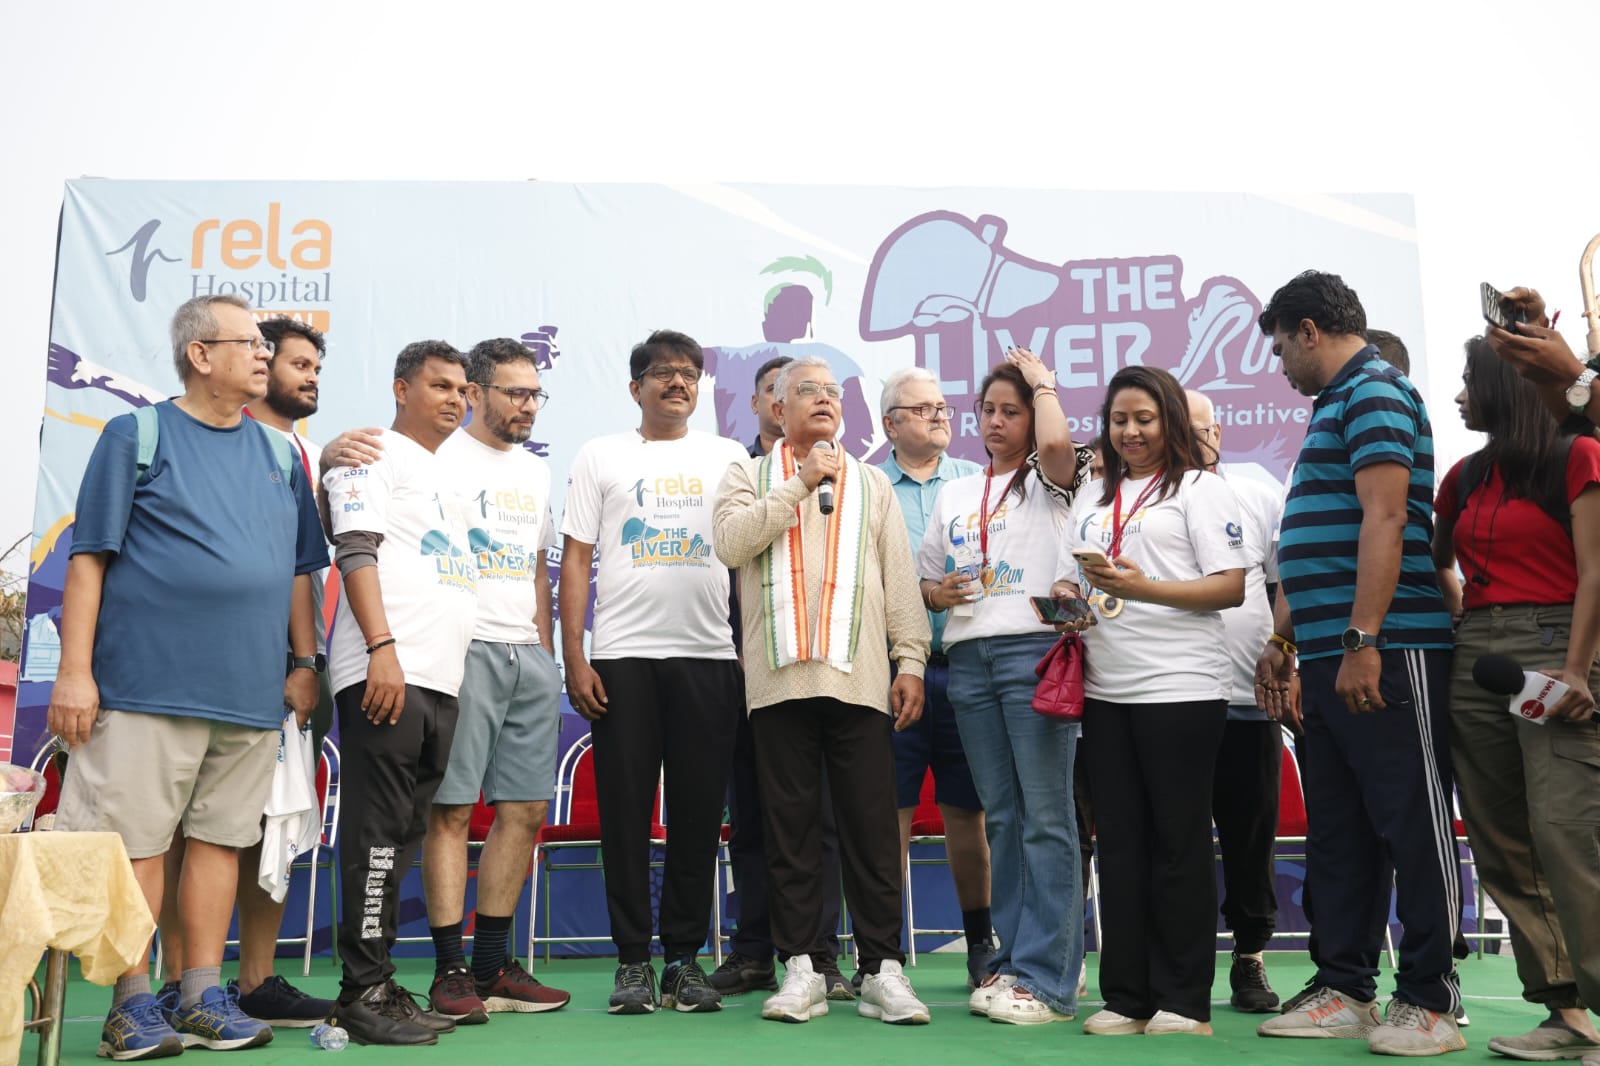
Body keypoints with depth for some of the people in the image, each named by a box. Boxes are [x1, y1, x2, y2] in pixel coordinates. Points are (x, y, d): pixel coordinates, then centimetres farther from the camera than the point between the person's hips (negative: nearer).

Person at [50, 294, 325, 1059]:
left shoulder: (279, 456, 14)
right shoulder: (137, 436, 2)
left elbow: (298, 572, 18)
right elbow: (89, 557, -2)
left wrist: (305, 665, 12)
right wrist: (75, 671, -8)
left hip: (252, 691, 4)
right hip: (148, 679, -4)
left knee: (220, 838, 8)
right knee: (135, 842, 0)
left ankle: (203, 997, 17)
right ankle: (132, 1003, 13)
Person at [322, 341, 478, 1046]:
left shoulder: (448, 476, 27)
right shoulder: (376, 454, 2)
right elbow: (356, 553, -10)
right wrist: (383, 648, -20)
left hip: (440, 680, 8)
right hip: (387, 672, -8)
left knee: (402, 837, 9)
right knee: (378, 832, -7)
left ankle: (376, 984, 16)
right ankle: (365, 994, -2)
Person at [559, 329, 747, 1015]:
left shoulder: (727, 457, 14)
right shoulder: (600, 457, 11)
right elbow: (576, 557, 6)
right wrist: (574, 657, -3)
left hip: (709, 656, 1)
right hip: (622, 656, -1)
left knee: (698, 812, 3)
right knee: (624, 811, 1)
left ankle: (685, 957, 15)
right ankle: (633, 959, 12)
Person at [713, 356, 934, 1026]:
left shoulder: (872, 484, 18)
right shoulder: (749, 477, 13)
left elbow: (899, 577, 11)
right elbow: (731, 544, -6)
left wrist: (911, 661, 1)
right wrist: (800, 484, -7)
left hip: (860, 678, 1)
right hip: (780, 678, 0)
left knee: (871, 826, 0)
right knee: (789, 826, 3)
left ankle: (882, 970, 7)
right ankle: (800, 969, 12)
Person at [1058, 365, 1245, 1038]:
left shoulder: (1199, 488, 1)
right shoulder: (1092, 501, 19)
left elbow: (1232, 587, -8)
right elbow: (1073, 578, 25)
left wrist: (1143, 588, -20)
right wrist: (1068, 597, 1)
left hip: (1180, 690, -6)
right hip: (1104, 691, 6)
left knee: (1179, 845, 1)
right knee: (1119, 843, 8)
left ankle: (1184, 1001, 11)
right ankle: (1125, 997, 16)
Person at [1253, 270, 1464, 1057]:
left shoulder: (1374, 391, -7)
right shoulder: (1335, 405, 21)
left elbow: (1384, 520, -19)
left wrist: (1361, 641, -24)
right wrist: (1283, 641, 22)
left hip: (1385, 652, -10)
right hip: (1328, 659, 10)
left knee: (1413, 828, 0)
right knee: (1338, 834, 12)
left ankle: (1429, 1002, 9)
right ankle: (1344, 991, 20)